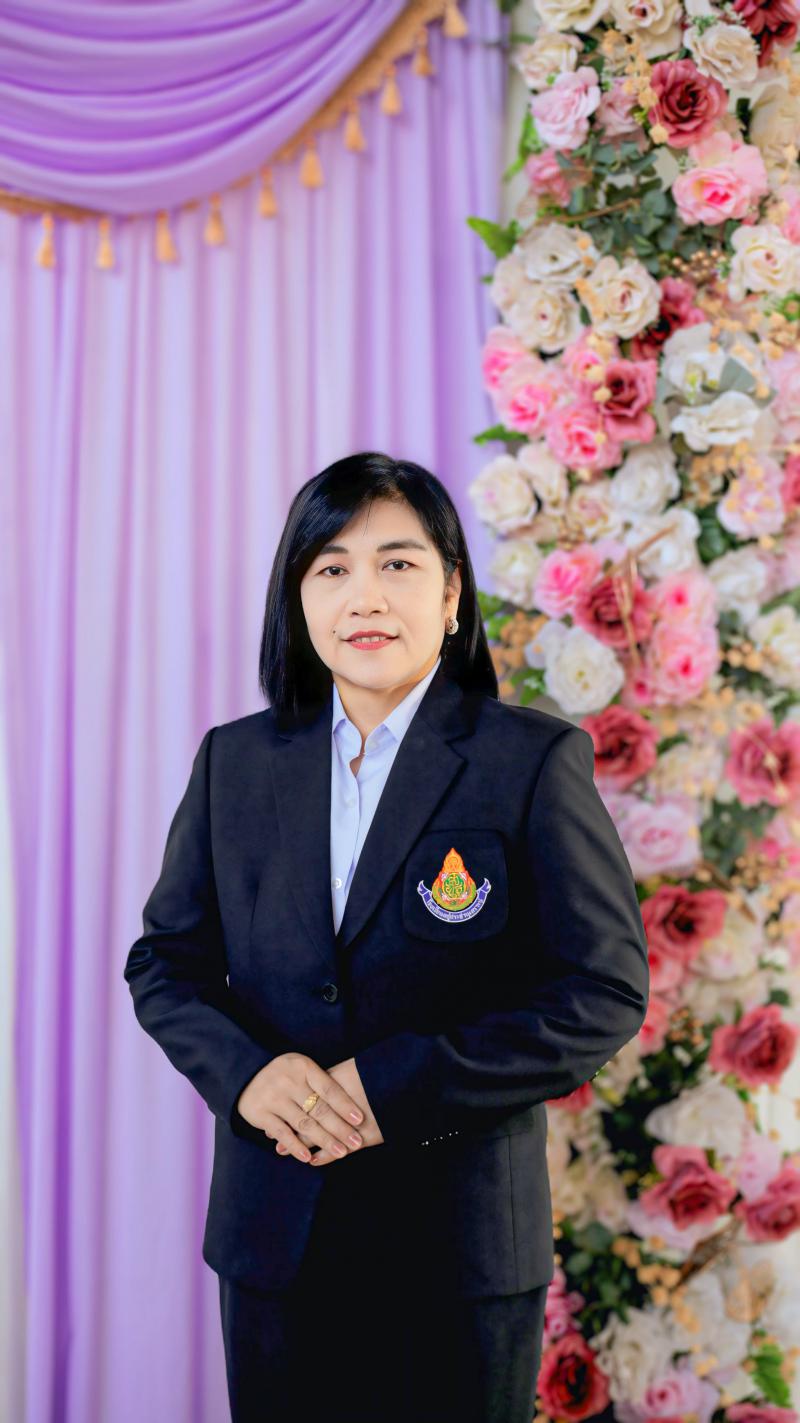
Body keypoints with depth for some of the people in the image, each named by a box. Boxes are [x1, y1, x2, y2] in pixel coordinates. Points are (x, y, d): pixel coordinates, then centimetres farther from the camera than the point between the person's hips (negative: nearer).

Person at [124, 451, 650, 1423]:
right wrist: (246, 1071, -12)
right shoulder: (236, 760, 3)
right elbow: (164, 959, 8)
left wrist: (398, 1087, -18)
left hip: (462, 1242, -3)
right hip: (274, 1232, 3)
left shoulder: (536, 761, -9)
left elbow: (607, 993, -11)